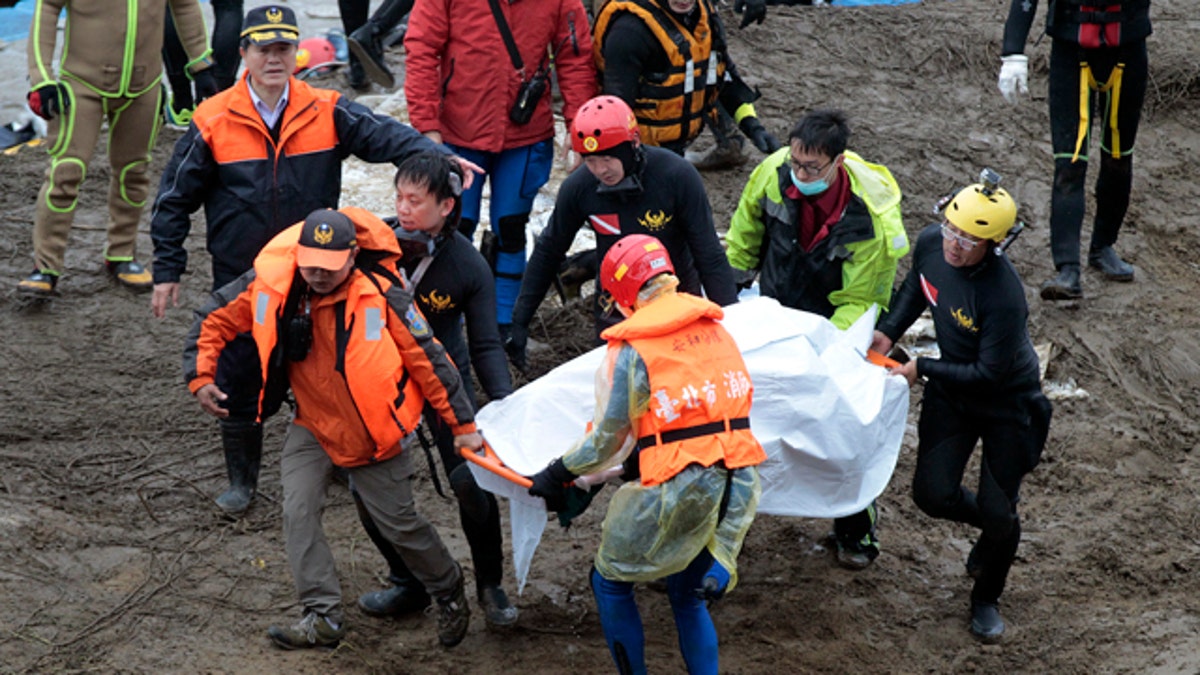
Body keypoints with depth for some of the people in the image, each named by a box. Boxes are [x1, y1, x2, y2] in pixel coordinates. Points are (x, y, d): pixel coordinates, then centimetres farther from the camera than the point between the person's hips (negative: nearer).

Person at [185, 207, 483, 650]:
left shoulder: (380, 295, -23)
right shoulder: (270, 285, -15)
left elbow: (427, 359, -15)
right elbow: (215, 319, 0)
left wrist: (463, 423, -11)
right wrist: (200, 376, -9)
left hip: (373, 432, -3)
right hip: (313, 426, 3)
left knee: (399, 524, 6)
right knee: (299, 512, -12)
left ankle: (449, 591, 32)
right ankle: (324, 617, -4)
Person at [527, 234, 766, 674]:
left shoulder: (630, 350, -7)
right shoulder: (714, 327, 9)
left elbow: (607, 442, -2)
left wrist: (558, 476, 13)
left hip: (680, 489, -6)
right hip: (739, 485, 6)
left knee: (611, 580, 15)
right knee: (687, 594, 22)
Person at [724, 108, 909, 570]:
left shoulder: (872, 216, -32)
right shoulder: (773, 174, -22)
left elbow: (859, 301, -23)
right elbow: (745, 235, 1)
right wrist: (732, 286, 8)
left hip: (837, 328, -3)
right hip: (775, 317, 3)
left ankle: (856, 531, 20)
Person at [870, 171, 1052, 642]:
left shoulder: (1004, 296, -37)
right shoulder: (931, 243, -16)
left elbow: (989, 374, -27)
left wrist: (921, 369, -21)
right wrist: (890, 331, -5)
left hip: (1007, 401, -5)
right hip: (951, 393, 6)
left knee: (998, 514, 1)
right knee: (932, 494, 1)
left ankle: (986, 600, 29)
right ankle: (994, 526, 36)